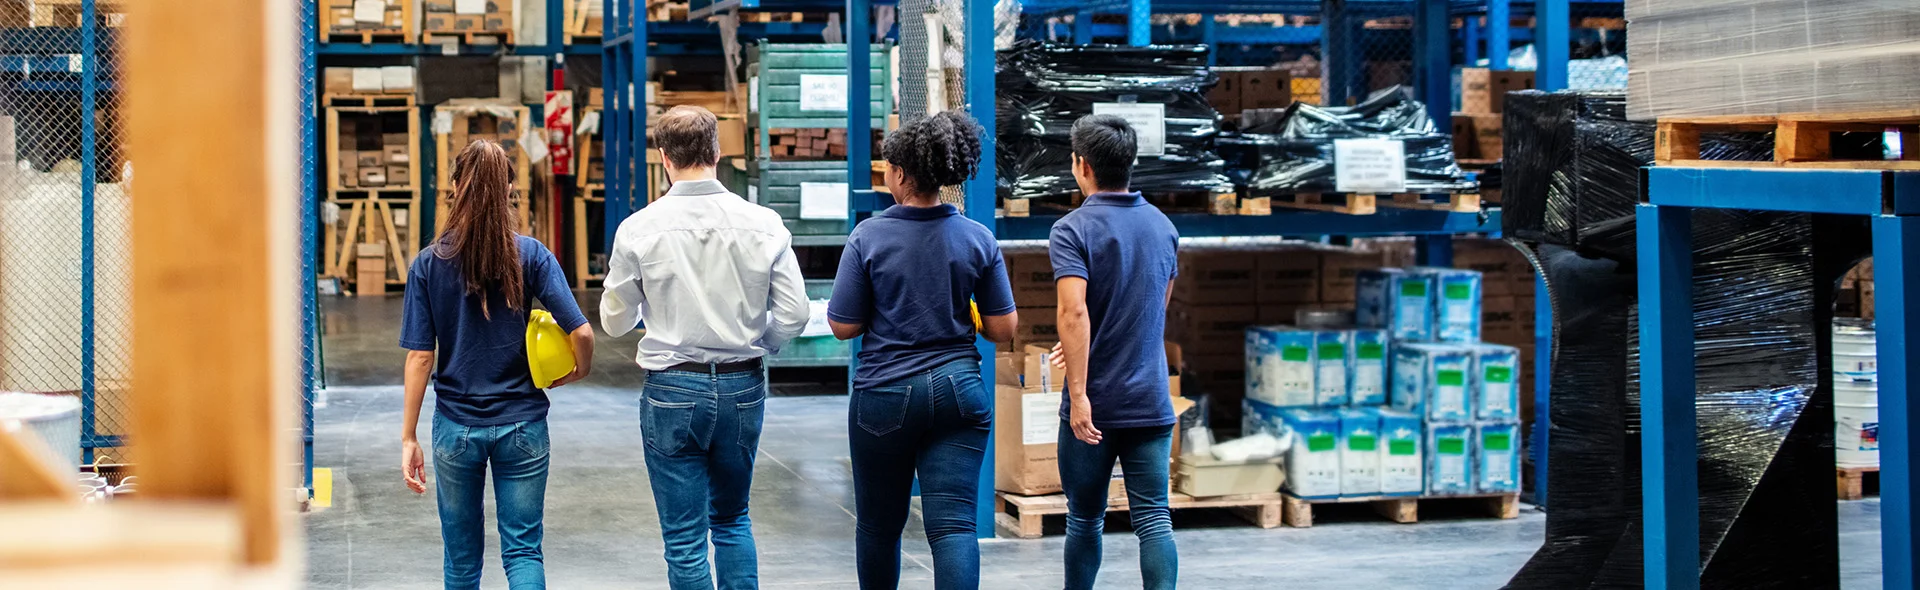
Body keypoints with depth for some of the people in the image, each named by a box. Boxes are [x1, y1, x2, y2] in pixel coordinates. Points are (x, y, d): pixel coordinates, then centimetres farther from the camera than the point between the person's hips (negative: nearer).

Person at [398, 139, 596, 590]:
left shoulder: (429, 264, -5)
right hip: (522, 425, 0)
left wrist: (408, 438, 0)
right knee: (523, 551, 4)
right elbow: (581, 333, -13)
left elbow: (420, 357, -6)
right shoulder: (531, 256, -6)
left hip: (456, 428, 0)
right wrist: (579, 370, 9)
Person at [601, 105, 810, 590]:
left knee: (685, 540, 4)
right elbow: (793, 315, -3)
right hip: (743, 386, 2)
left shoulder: (638, 230, -8)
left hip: (672, 390, -2)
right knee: (732, 520, 22)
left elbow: (615, 322, 2)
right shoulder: (763, 224, -5)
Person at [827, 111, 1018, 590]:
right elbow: (1003, 329, 2)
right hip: (958, 389, 2)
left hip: (885, 394, -1)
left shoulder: (869, 237, -9)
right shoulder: (978, 239, -1)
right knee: (953, 523, -5)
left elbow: (843, 326, -6)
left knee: (879, 524, 15)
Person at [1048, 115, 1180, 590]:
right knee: (1153, 519, -1)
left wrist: (1079, 394, -24)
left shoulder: (1072, 230, -10)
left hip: (1093, 405, -3)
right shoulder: (1163, 226, 9)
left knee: (1085, 519, 12)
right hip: (1151, 401, 3)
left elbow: (1074, 312, -23)